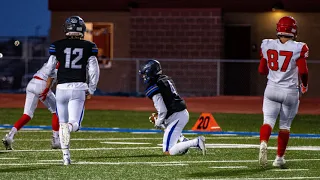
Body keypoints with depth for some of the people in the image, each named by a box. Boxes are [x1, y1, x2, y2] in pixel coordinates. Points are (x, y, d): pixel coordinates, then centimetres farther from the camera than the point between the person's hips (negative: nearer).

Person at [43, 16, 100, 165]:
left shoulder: (57, 46, 3)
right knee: (75, 124, -1)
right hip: (79, 88, -1)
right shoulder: (89, 47, 4)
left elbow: (49, 68, 5)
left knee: (62, 123, 14)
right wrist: (91, 90, 14)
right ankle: (69, 127, -38)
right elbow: (94, 70, 3)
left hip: (62, 87, 1)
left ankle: (66, 156, 9)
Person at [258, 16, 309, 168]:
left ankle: (263, 143, -29)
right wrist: (304, 85, 7)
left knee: (268, 121, 1)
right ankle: (279, 157, 18)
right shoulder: (298, 48, -11)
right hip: (291, 91, -2)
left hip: (272, 89, 2)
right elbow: (303, 71, -13)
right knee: (285, 125, 12)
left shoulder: (267, 45, 0)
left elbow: (262, 70, 8)